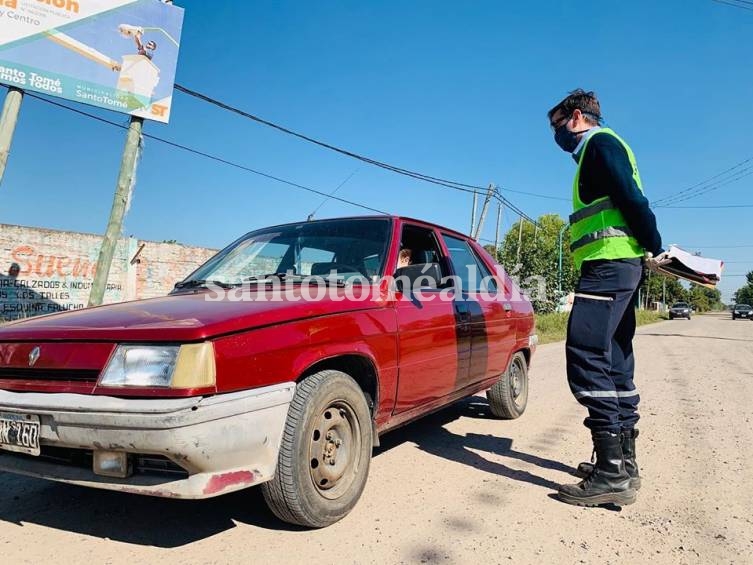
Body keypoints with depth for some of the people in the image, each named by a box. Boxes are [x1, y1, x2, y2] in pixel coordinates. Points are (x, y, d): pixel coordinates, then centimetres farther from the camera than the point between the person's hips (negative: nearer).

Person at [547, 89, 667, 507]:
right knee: (614, 363, 9)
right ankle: (623, 463, 15)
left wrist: (655, 248, -9)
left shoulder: (600, 143, -1)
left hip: (609, 265, -10)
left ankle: (613, 473, -15)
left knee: (586, 358, -16)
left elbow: (631, 198, -14)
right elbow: (629, 200, 23)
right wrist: (650, 251, 14)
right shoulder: (598, 152, 29)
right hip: (618, 266, 11)